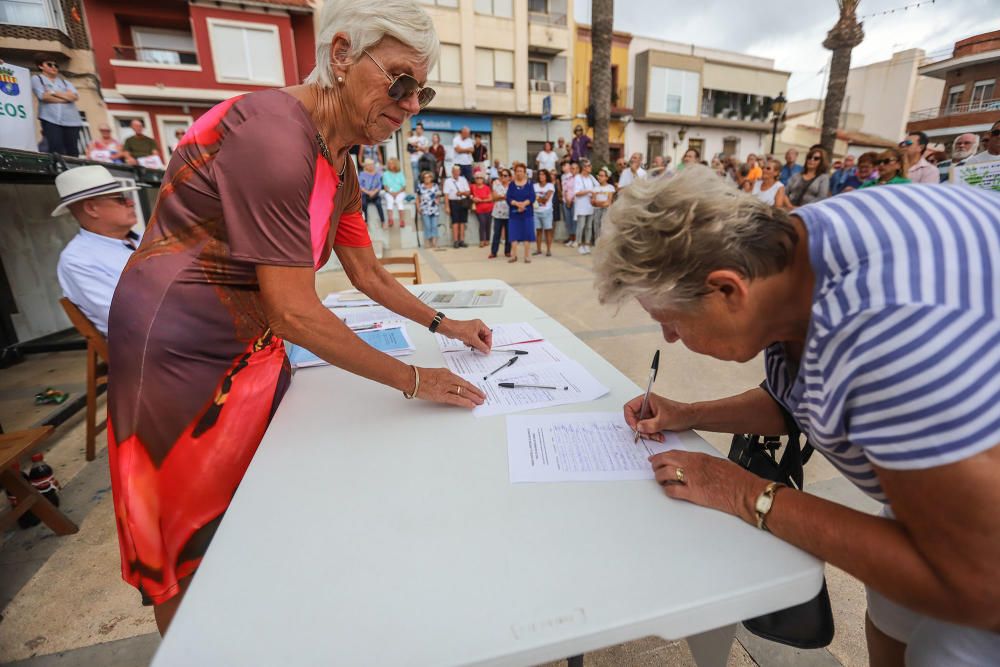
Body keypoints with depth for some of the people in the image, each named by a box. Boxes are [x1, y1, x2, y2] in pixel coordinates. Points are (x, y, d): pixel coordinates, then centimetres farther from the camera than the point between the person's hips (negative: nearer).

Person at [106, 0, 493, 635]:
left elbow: (370, 276, 11)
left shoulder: (342, 169, 3)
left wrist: (444, 324, 8)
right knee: (192, 539, 11)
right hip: (180, 351, -8)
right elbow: (294, 310, -28)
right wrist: (414, 379, -22)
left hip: (255, 349, 8)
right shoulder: (274, 130, -25)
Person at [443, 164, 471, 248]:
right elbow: (446, 195, -5)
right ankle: (455, 241, -3)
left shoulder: (463, 180, 10)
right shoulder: (448, 181, 0)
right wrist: (447, 207, -12)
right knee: (455, 222, -5)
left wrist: (462, 193, -13)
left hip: (463, 202, 3)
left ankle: (462, 241, 9)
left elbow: (468, 192, 8)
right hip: (453, 202, -3)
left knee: (462, 222, 4)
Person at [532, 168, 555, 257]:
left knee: (547, 230, -2)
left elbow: (546, 198, -10)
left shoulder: (550, 186, 1)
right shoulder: (535, 186, 10)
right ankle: (538, 249, 11)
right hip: (536, 211, 3)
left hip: (546, 211, -3)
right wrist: (541, 199, -12)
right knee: (538, 230, 5)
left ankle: (548, 250, 0)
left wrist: (537, 197, -4)